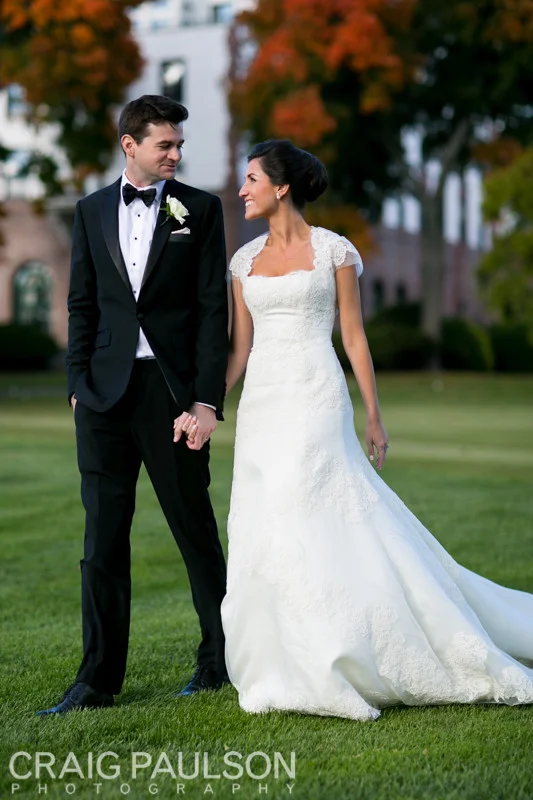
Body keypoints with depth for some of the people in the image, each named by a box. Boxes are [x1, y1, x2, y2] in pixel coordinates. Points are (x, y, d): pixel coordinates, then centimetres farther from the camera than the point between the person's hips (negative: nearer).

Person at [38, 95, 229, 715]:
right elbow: (81, 305, 11)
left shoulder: (200, 209, 3)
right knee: (103, 540, 4)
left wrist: (207, 400, -9)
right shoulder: (92, 211, 11)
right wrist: (79, 385, 1)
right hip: (106, 393, 3)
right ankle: (99, 678, 11)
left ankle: (221, 658, 23)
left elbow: (213, 309, -2)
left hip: (172, 389, -2)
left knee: (196, 530, 7)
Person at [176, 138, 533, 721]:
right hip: (260, 406, 5)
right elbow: (239, 349, 12)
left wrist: (373, 416, 0)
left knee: (299, 522, -12)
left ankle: (320, 674, 0)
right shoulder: (245, 260, 12)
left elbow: (354, 336, 0)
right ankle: (288, 669, 13)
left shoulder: (333, 251, -1)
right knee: (264, 532, 3)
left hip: (315, 400, -5)